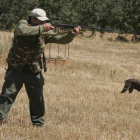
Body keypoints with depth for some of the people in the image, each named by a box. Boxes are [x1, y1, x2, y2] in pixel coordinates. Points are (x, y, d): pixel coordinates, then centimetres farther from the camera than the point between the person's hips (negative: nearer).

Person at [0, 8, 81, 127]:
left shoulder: (46, 32, 1)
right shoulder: (22, 24, -8)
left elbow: (62, 39, -5)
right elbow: (22, 31, -32)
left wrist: (72, 34, -26)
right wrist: (42, 28, -32)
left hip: (34, 72, 3)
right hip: (16, 69, -3)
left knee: (37, 98, 6)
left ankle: (39, 123, 19)